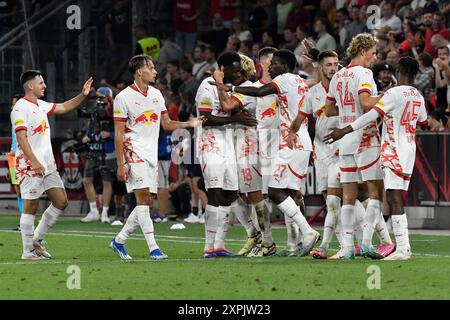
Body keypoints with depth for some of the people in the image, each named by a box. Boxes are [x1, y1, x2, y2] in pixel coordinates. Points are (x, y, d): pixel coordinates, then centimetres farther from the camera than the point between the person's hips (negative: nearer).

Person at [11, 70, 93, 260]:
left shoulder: (41, 105, 16)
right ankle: (28, 251, 2)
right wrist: (34, 162, -27)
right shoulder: (21, 108, -12)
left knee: (61, 202, 6)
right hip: (30, 166, -9)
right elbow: (21, 138, -20)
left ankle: (37, 239, 17)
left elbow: (63, 108, 30)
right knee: (31, 207, -5)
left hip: (47, 165, 9)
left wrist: (82, 95, 18)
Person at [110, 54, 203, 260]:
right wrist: (121, 165, -13)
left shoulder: (156, 94, 12)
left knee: (147, 203, 6)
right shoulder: (124, 97, -8)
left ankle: (119, 241, 20)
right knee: (144, 197, -15)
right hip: (134, 153, -7)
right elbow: (119, 134, -8)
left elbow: (166, 124, 19)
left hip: (152, 154, 7)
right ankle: (153, 248, -18)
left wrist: (188, 124, 0)